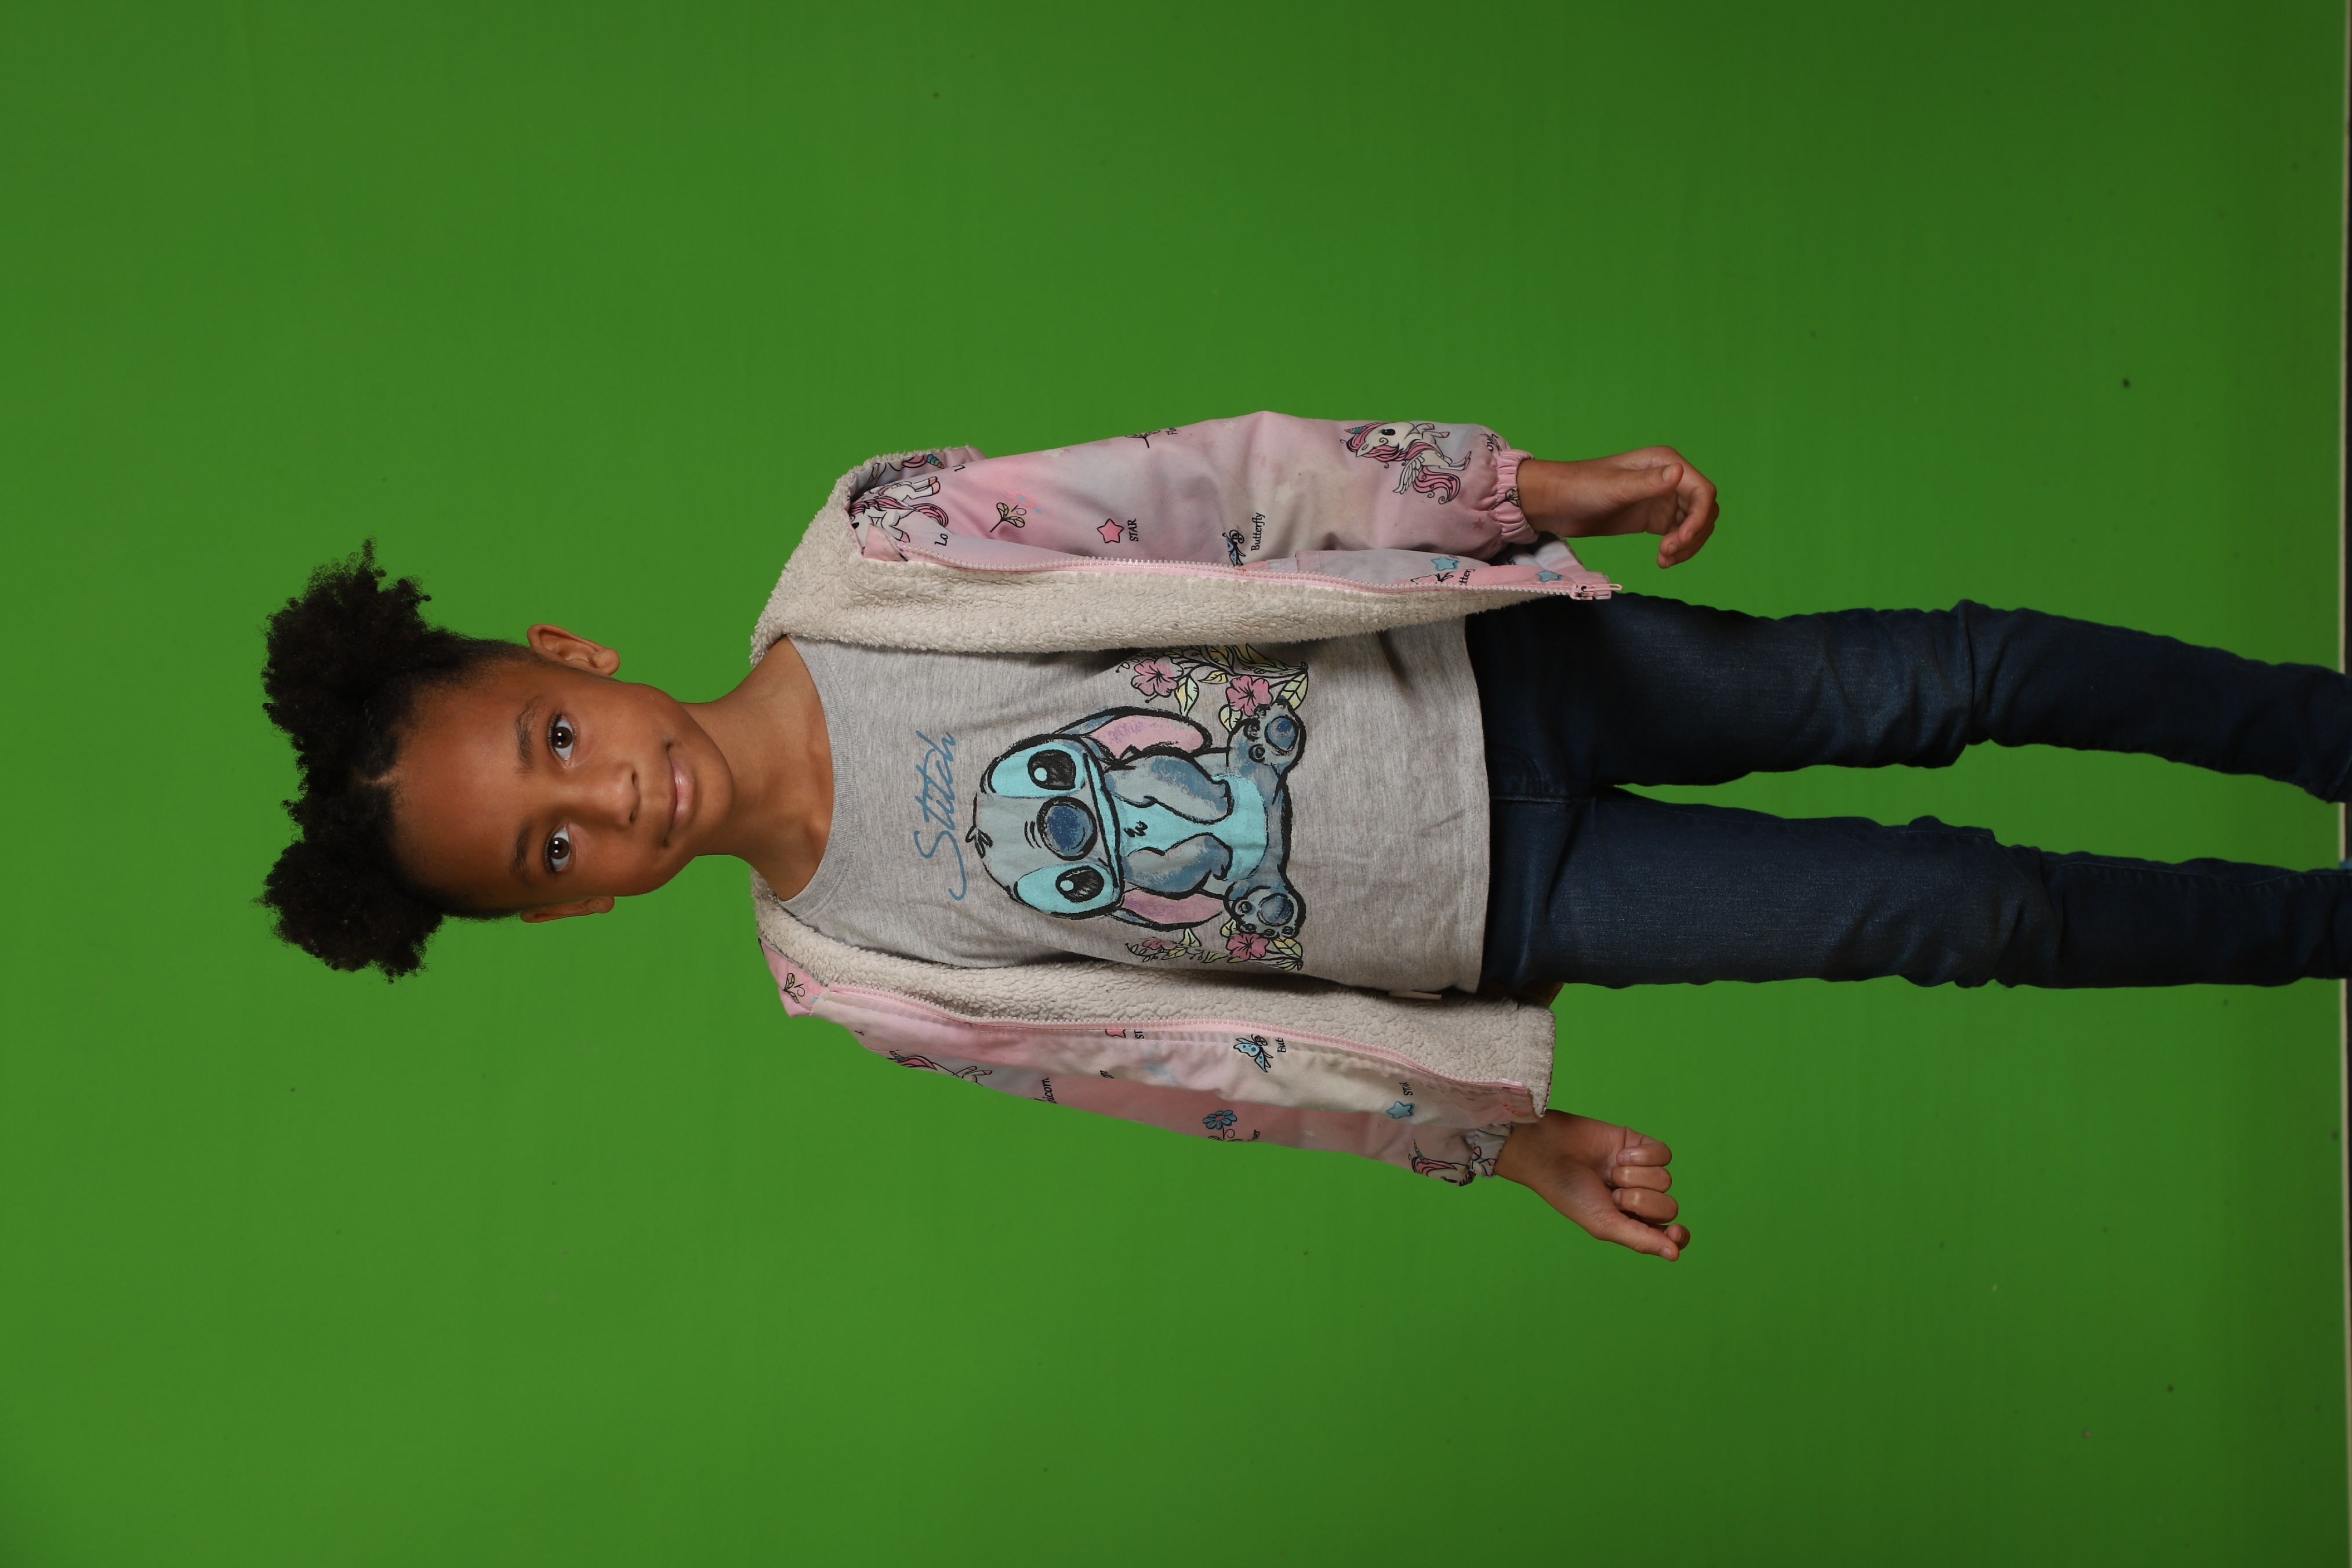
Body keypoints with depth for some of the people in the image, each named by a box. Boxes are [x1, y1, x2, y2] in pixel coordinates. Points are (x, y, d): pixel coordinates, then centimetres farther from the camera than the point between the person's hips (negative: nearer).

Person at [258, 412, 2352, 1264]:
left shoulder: (861, 558, -14)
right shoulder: (848, 973, -10)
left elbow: (1213, 489, -12)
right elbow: (1186, 1055, -5)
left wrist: (1522, 489, -16)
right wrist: (1507, 1140, 0)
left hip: (1487, 671, 1)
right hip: (1500, 918, -1)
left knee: (1932, 676, 2)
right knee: (1963, 910, -2)